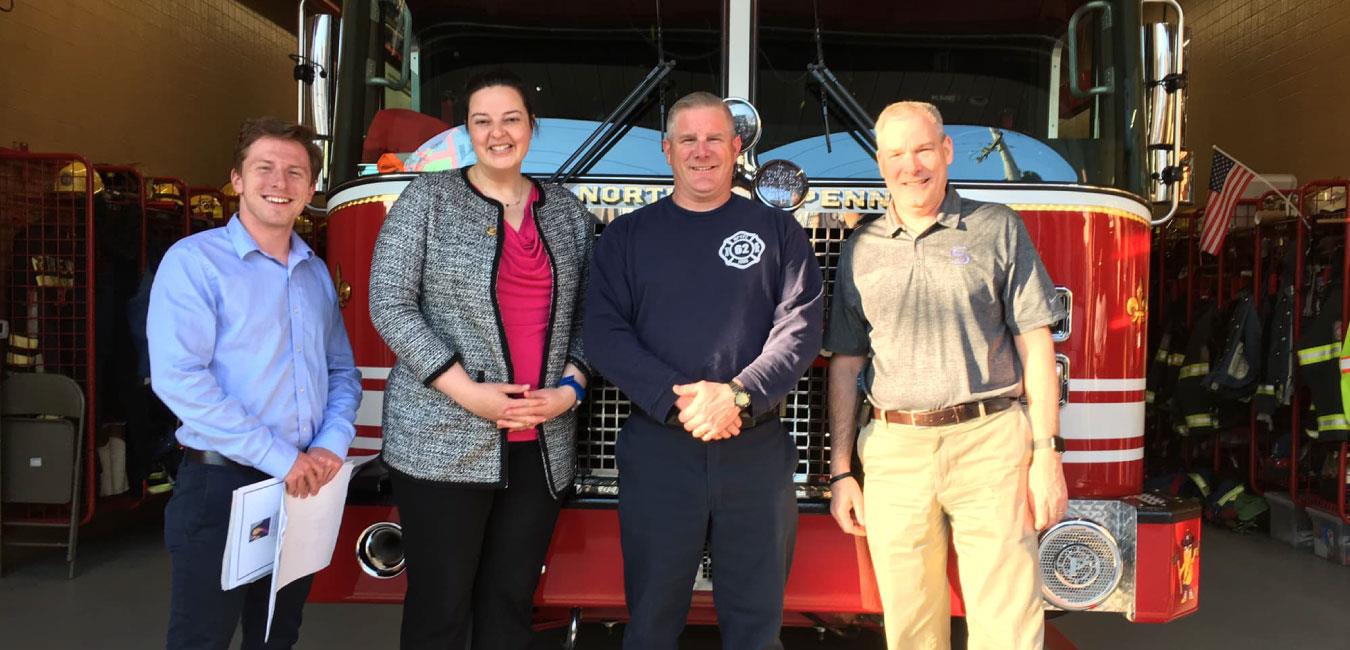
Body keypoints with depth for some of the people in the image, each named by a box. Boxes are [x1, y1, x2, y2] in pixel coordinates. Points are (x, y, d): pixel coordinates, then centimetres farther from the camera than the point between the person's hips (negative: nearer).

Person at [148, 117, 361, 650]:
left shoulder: (317, 273, 13)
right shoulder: (193, 260, -7)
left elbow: (342, 372, 14)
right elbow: (179, 377, -18)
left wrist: (332, 445, -6)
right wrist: (279, 457, -19)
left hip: (304, 486, 6)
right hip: (220, 485, -6)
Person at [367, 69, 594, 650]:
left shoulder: (569, 213, 11)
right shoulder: (428, 198, 0)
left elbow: (586, 318, 11)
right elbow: (391, 305, -7)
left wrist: (569, 389, -7)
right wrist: (466, 392, -15)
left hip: (542, 447, 4)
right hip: (442, 444, -3)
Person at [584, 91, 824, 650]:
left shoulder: (777, 232, 8)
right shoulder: (627, 237, 8)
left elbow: (800, 326, -4)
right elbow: (604, 334, -3)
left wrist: (738, 394, -19)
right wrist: (677, 401, -17)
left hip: (757, 451, 0)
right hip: (658, 450, 0)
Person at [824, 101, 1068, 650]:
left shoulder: (997, 229, 6)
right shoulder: (860, 250, 11)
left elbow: (1034, 343, 3)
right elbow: (845, 363, 12)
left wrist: (1045, 454, -3)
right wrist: (840, 472, 9)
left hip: (988, 444, -2)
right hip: (893, 452, 2)